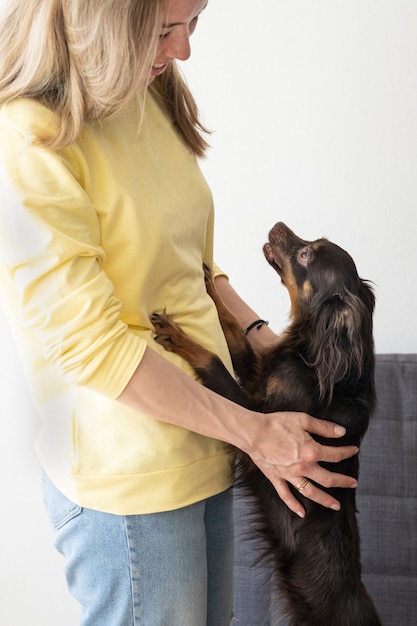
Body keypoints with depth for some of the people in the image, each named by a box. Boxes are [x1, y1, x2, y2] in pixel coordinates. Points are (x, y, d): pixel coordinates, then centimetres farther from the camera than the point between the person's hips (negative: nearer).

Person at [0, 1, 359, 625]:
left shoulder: (150, 99, 6)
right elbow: (93, 346, -21)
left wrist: (261, 338, 2)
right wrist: (254, 431, -15)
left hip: (205, 450, 8)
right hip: (129, 482, -8)